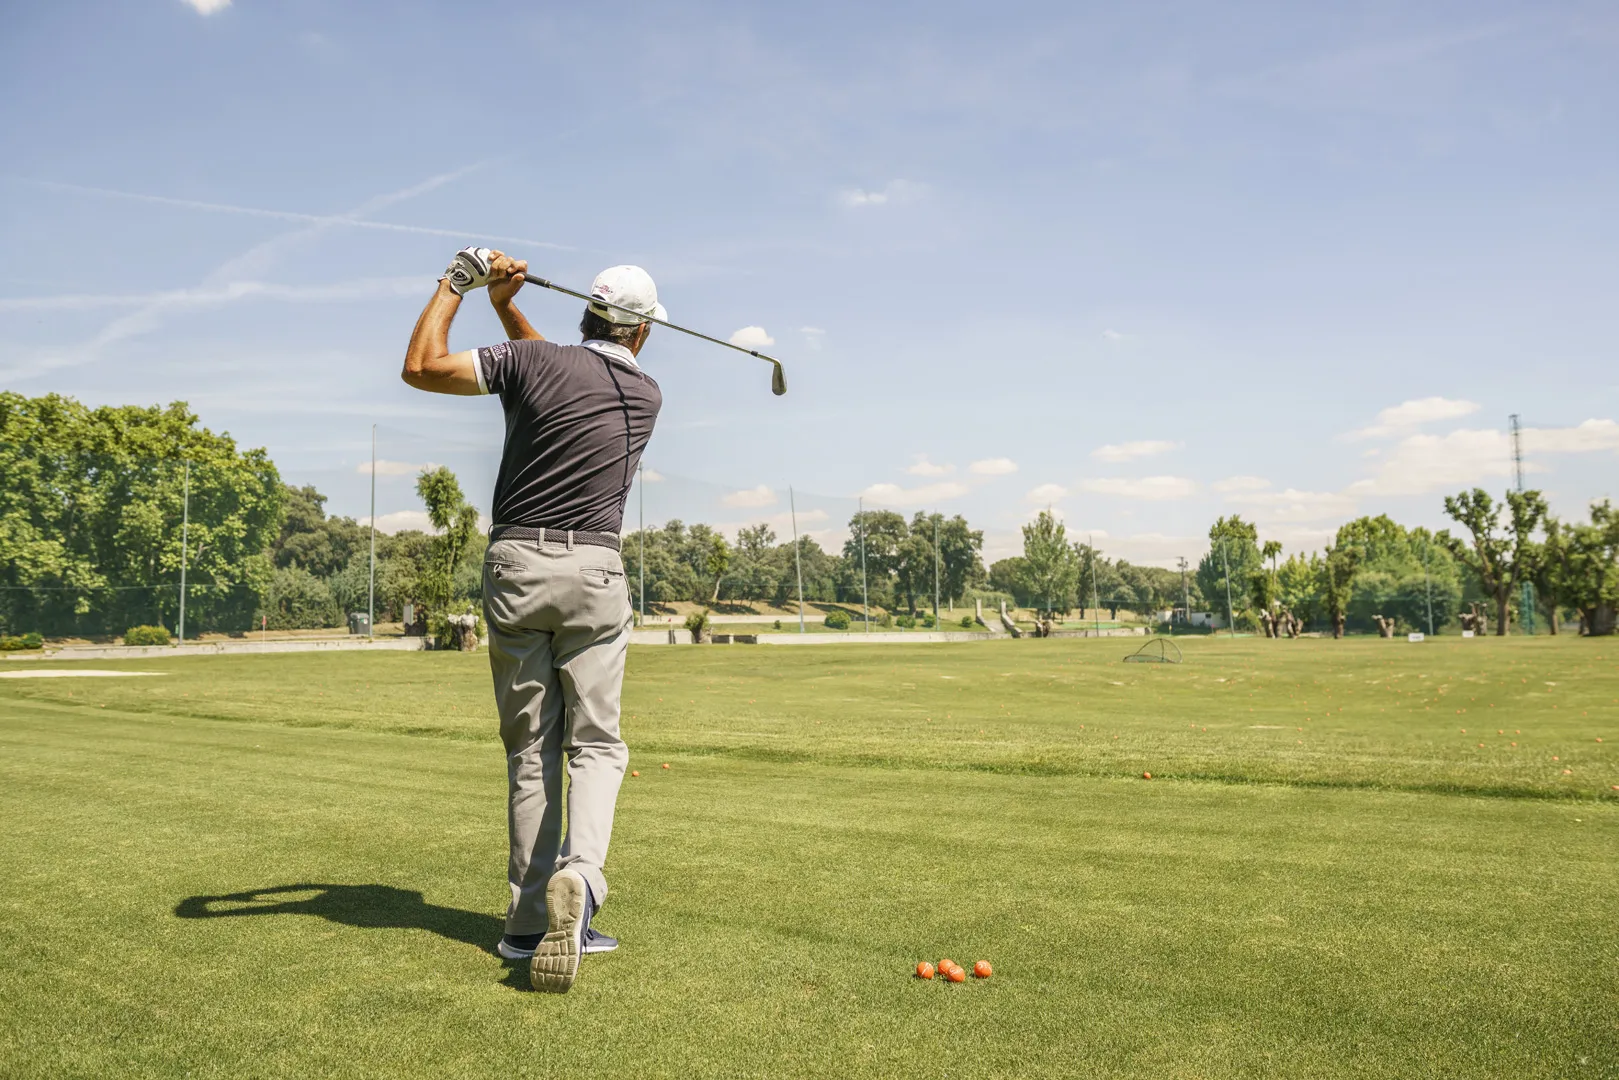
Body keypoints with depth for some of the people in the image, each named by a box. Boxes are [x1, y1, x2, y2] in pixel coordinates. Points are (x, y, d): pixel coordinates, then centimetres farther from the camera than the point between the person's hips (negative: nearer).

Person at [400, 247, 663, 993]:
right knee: (595, 742, 6)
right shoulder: (647, 396, 10)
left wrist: (458, 281, 10)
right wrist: (506, 308, 22)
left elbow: (421, 367, 2)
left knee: (528, 747, 8)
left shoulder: (531, 362, -1)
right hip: (593, 569, 0)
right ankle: (578, 875, -19)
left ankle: (530, 919, 11)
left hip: (514, 566, 0)